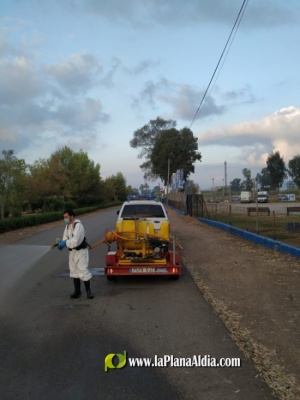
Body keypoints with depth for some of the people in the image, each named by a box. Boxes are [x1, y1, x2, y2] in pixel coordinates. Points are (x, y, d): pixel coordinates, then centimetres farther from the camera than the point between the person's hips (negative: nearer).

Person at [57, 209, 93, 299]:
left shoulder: (78, 226, -22)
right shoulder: (67, 226, 7)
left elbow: (76, 241, -28)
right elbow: (65, 238, 5)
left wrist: (65, 243, -18)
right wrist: (62, 243, -15)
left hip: (81, 251, -9)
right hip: (72, 251, 9)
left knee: (83, 270, -6)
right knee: (74, 271, 14)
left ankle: (88, 291, 6)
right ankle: (77, 291, 26)